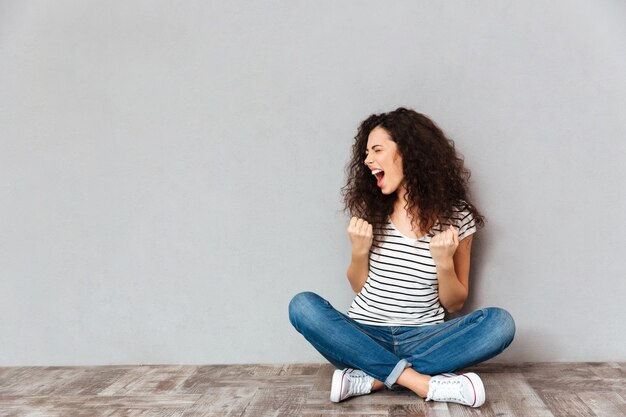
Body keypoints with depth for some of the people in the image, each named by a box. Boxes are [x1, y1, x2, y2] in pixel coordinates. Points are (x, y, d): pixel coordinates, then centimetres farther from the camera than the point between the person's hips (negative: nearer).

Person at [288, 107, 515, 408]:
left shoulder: (456, 216, -1)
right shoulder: (371, 209, 3)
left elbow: (454, 304, 2)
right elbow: (358, 287, 9)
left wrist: (444, 262, -16)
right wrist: (359, 251, -10)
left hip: (422, 339, -1)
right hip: (364, 336, 1)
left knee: (500, 323, -25)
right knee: (303, 306, -26)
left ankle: (372, 379, -26)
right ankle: (423, 383, -28)